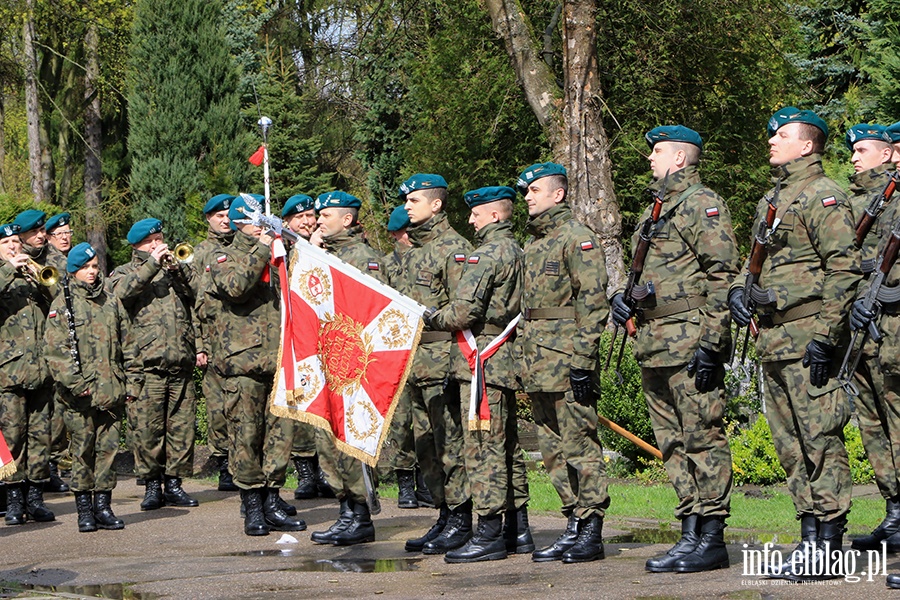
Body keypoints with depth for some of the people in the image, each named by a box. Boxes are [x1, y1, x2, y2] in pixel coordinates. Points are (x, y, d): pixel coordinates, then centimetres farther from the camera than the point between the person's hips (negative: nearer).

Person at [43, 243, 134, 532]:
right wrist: (75, 382, -14)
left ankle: (103, 505, 9)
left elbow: (126, 346, 17)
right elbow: (55, 349, -6)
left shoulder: (111, 303, 14)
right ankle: (84, 508, 7)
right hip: (80, 394, -3)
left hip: (111, 390, 3)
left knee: (108, 447, 3)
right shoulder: (62, 304, 1)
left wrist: (131, 382, 10)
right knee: (83, 448, -1)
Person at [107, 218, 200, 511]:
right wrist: (152, 264, -10)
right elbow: (120, 292, -10)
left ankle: (174, 482, 10)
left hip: (181, 362, 3)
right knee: (147, 427, -5)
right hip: (147, 363, -3)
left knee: (182, 424, 2)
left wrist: (177, 271, -5)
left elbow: (200, 295, 6)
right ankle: (152, 484, 4)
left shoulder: (177, 268, 22)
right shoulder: (125, 272, 14)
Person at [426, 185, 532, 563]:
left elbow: (464, 311, -20)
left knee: (483, 446, -8)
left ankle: (489, 535, -7)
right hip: (507, 358, 10)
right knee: (507, 445, 13)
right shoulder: (517, 253, 16)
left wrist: (430, 319, -2)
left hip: (484, 361, -10)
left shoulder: (487, 254, -14)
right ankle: (518, 530, 16)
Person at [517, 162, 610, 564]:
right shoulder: (533, 243, 20)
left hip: (566, 359, -9)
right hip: (538, 364, 9)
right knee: (554, 449, 9)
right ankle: (573, 526, 14)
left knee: (579, 443, -7)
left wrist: (583, 361, -19)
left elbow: (592, 302, -13)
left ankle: (591, 531, -4)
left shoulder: (577, 237, -7)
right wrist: (526, 361, 20)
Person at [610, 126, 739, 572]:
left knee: (703, 439, -7)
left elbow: (724, 273, -15)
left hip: (690, 344, -10)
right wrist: (623, 297, 11)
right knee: (673, 444, 10)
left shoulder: (701, 204, -8)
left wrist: (710, 341, -21)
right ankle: (691, 534, 14)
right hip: (654, 347, 10)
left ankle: (712, 539, -5)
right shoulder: (656, 209, 22)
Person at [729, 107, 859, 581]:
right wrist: (738, 289, 8)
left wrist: (825, 336, -19)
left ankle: (828, 540, -5)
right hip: (773, 341, 9)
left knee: (820, 438, -7)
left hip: (808, 340, -9)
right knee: (790, 444, 10)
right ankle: (809, 537, 15)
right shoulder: (771, 200, 20)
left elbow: (844, 270, -15)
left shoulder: (823, 197, -8)